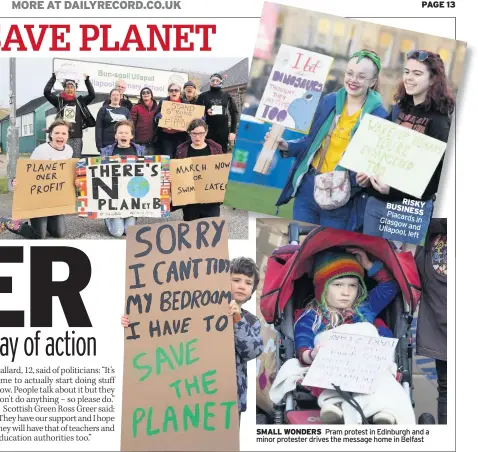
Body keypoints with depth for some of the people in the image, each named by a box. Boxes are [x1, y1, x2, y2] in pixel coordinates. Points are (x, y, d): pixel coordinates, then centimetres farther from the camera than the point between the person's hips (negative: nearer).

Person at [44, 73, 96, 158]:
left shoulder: (80, 101, 10)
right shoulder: (59, 101, 7)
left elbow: (92, 94, 3)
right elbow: (46, 92, 0)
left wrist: (87, 80, -1)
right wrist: (53, 77, -2)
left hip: (77, 137, 1)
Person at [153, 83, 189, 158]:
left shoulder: (185, 102, 9)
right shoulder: (163, 102, 8)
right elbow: (155, 117, 6)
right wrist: (158, 116, -17)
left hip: (180, 135, 0)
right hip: (166, 135, 0)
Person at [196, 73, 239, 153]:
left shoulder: (227, 96, 9)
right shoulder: (203, 96, 7)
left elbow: (234, 113, 7)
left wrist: (233, 131, -1)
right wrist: (206, 112, -16)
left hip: (224, 131, 1)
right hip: (208, 131, -1)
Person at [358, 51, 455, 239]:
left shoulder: (439, 121, -10)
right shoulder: (398, 109, 9)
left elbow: (436, 173, -15)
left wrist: (393, 189, -24)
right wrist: (366, 174, -2)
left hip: (410, 207, -6)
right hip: (374, 200, 6)